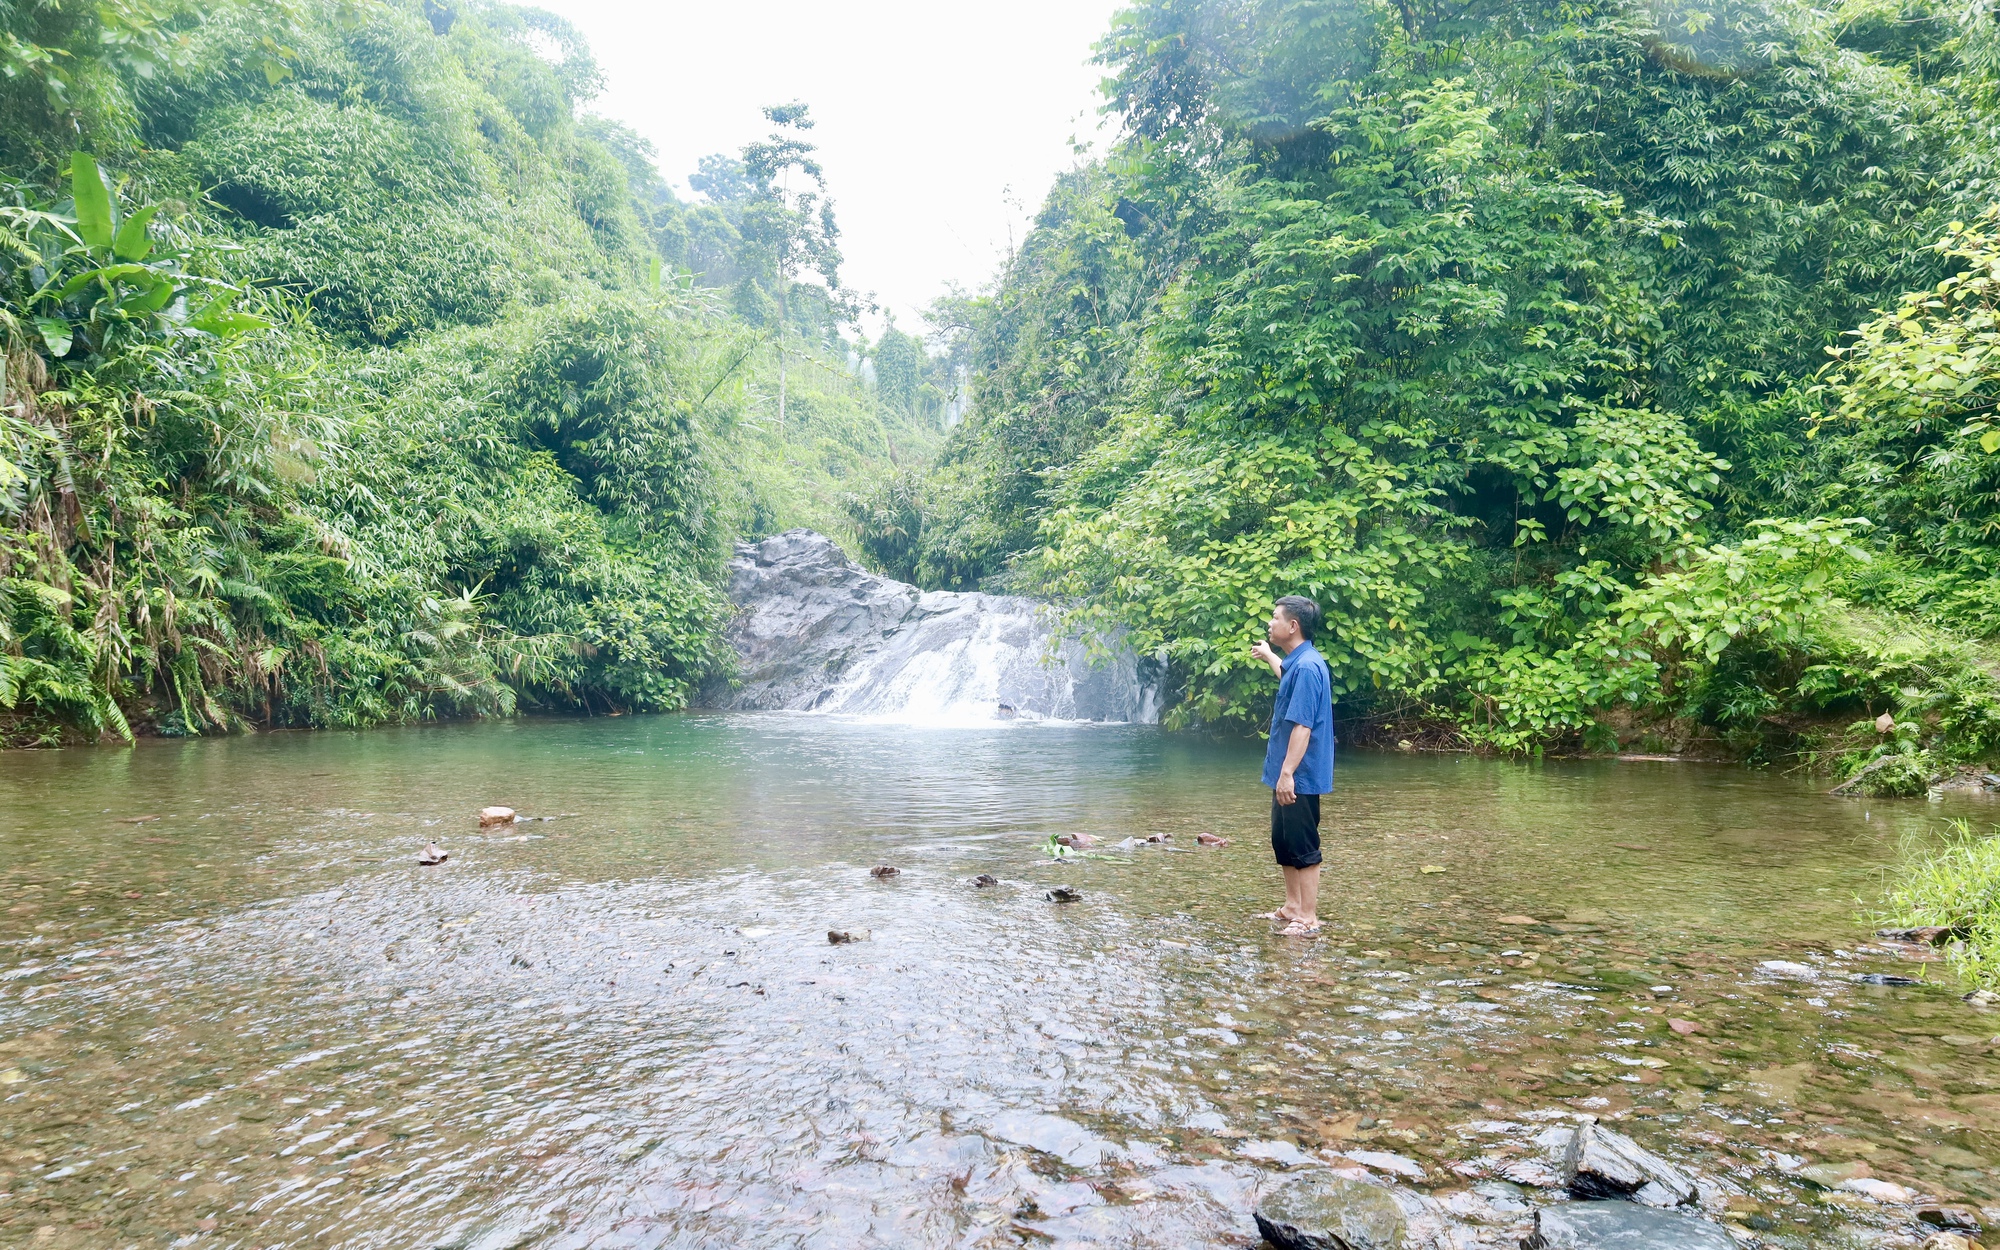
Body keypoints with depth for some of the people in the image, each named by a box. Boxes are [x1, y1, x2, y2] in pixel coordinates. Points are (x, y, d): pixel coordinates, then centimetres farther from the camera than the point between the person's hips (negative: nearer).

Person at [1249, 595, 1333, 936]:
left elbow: (1302, 726, -26)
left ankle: (1308, 917, 6)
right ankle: (1292, 907, 29)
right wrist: (1267, 655, 55)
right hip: (1286, 773, 10)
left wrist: (1287, 773, -27)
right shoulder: (1298, 662, 11)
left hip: (1298, 777, -10)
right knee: (1283, 842, 18)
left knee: (1302, 847, -2)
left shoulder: (1307, 667, -21)